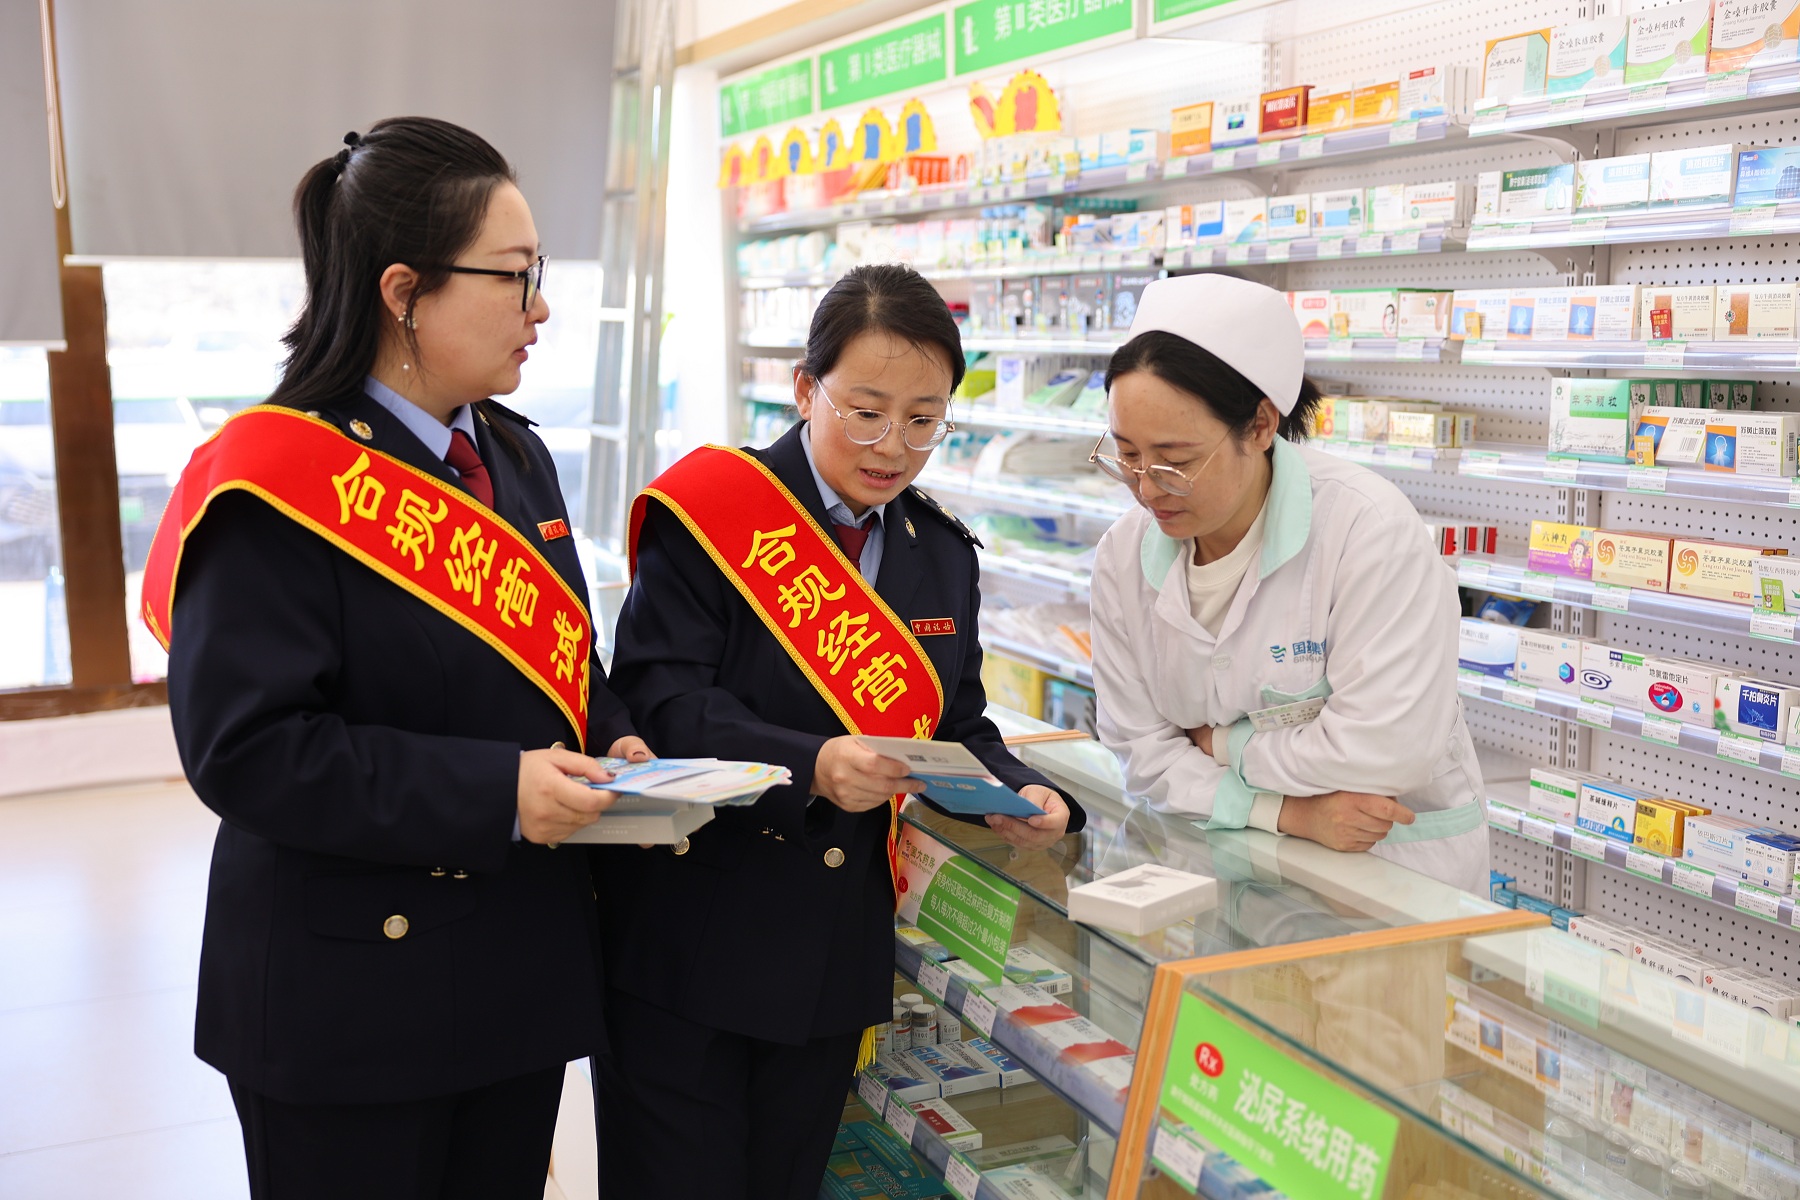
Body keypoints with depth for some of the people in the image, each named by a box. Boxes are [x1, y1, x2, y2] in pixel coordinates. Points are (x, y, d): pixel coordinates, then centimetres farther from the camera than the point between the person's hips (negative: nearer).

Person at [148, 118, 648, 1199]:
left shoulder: (516, 458, 7)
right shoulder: (279, 486, -17)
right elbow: (246, 748, -23)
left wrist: (613, 745, -4)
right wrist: (492, 794, -26)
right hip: (349, 1005, -7)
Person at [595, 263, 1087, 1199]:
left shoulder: (942, 554, 8)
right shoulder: (714, 510, -11)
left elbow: (956, 725, 12)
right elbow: (662, 700, -18)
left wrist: (1022, 794, -9)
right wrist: (811, 768, -31)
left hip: (837, 954, 5)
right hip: (687, 945, -5)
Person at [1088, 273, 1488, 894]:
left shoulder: (1369, 528, -17)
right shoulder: (1122, 559, -2)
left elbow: (1384, 751, -20)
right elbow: (1143, 754, 0)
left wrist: (1222, 743, -8)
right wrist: (1286, 812, -14)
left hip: (1399, 867, -3)